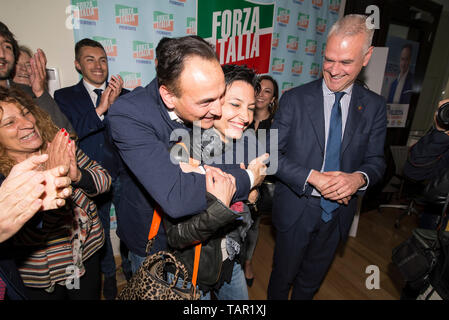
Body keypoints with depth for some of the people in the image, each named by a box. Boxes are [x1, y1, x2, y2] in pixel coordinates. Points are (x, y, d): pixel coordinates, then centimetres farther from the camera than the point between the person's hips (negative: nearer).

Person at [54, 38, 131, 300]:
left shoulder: (123, 95, 1)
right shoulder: (65, 97, 0)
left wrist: (115, 104, -24)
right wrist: (100, 109, -26)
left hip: (123, 176, 0)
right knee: (99, 231, 19)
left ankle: (131, 269, 43)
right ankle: (109, 274, 44)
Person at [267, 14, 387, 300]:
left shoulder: (374, 106, -2)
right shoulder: (295, 99, -11)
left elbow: (376, 160, 1)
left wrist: (359, 177, -21)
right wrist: (312, 177, -24)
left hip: (338, 213, 3)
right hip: (296, 211, -2)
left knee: (311, 281, 26)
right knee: (283, 276, 20)